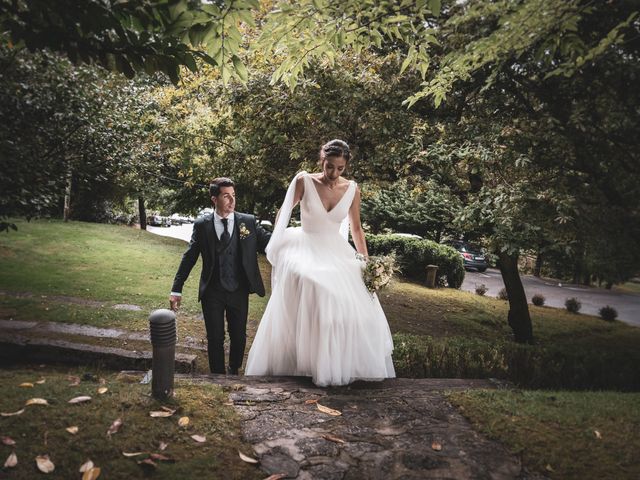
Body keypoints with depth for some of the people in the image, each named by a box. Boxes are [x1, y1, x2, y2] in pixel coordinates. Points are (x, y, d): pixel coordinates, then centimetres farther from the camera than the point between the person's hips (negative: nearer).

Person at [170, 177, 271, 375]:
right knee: (215, 339, 8)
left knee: (239, 337, 14)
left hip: (239, 291, 1)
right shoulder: (202, 225, -2)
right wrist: (176, 290, -3)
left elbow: (269, 243, -8)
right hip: (212, 292, -1)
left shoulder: (249, 222, -2)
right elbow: (189, 257, -1)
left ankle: (234, 373, 39)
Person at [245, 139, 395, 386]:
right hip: (306, 252, -3)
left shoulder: (352, 189, 0)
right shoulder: (304, 181, -8)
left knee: (359, 307, -11)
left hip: (336, 253, 3)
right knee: (318, 295, -27)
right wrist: (278, 246, 5)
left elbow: (356, 229, 8)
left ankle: (344, 367, 5)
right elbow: (283, 213, 5)